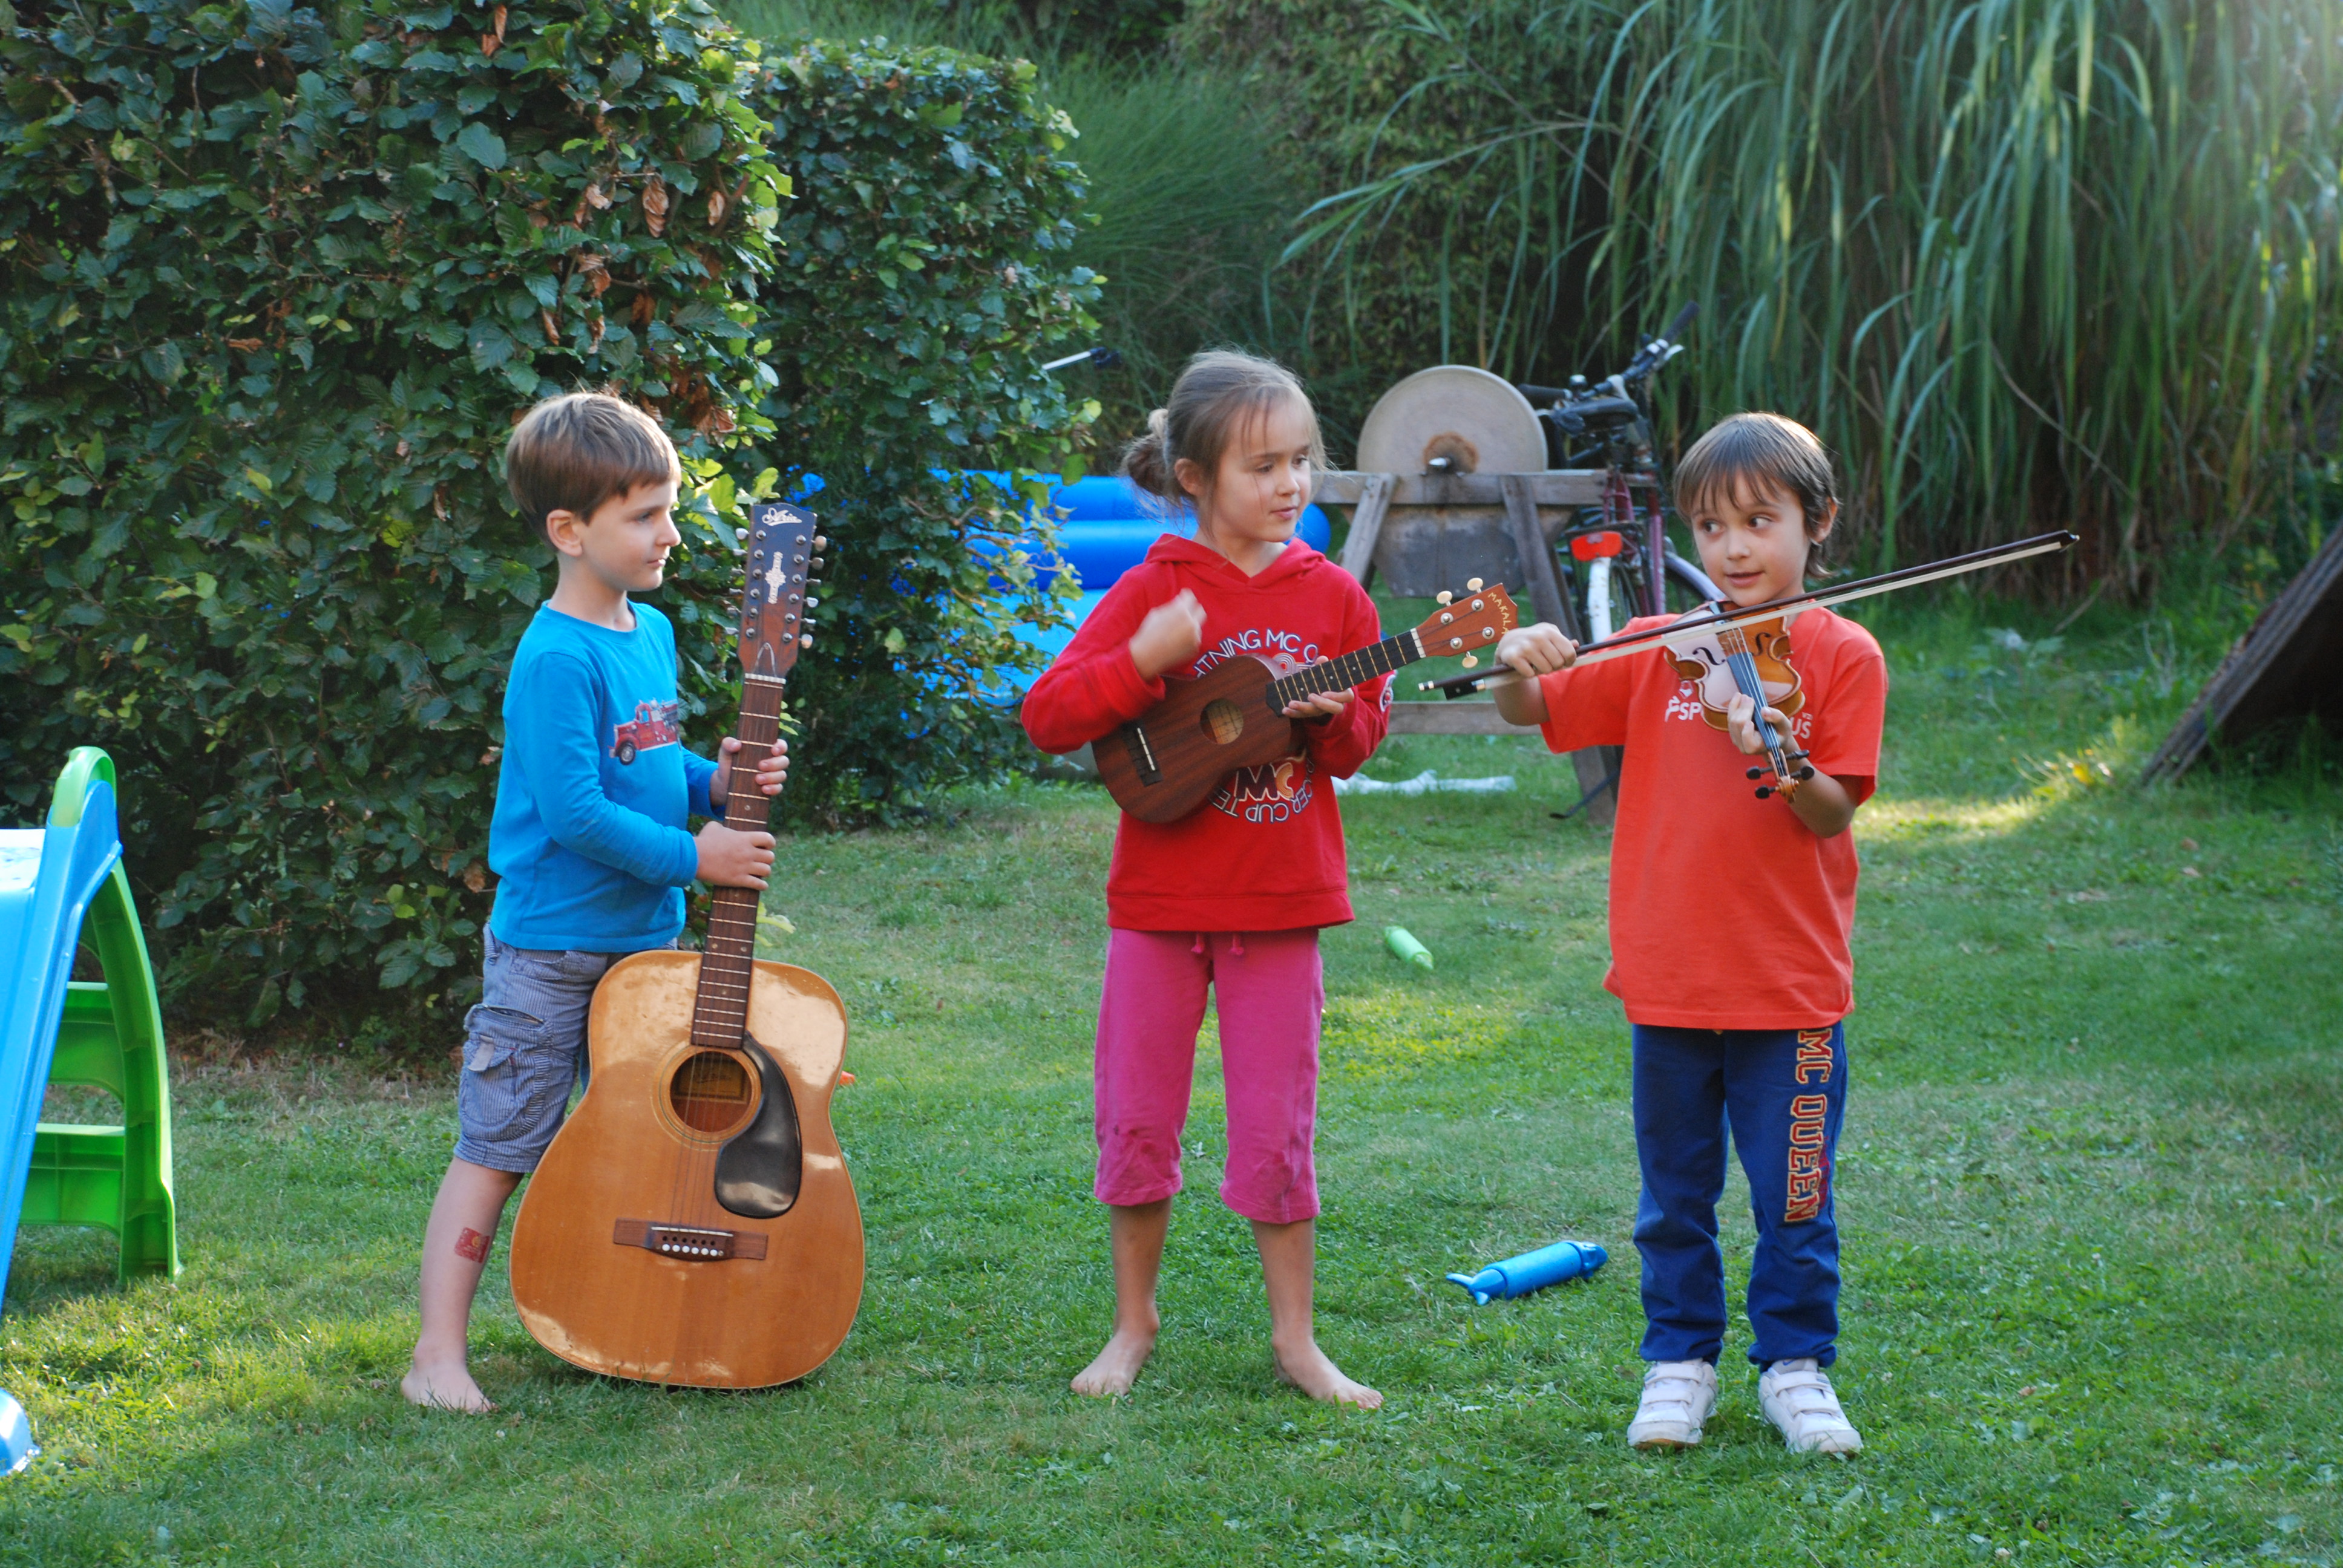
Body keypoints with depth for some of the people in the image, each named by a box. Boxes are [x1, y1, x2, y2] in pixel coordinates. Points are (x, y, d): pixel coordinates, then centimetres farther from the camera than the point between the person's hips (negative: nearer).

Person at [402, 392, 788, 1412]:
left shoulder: (650, 632, 9)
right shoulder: (557, 658, -19)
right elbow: (574, 809, -23)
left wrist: (715, 782, 1)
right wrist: (693, 856, -18)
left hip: (645, 939, 8)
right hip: (551, 946, -8)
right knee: (497, 1150, -5)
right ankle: (438, 1355, -2)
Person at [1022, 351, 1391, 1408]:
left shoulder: (1332, 597, 1)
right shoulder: (1154, 591, -6)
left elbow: (1362, 743, 9)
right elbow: (1046, 718, -11)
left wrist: (1333, 716, -14)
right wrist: (1144, 663, -25)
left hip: (1281, 900, 1)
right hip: (1162, 896, -1)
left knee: (1278, 1125, 4)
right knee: (1137, 1118, 7)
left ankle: (1293, 1337, 15)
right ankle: (1135, 1322, 22)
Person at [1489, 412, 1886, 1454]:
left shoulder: (1841, 656, -3)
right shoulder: (1656, 652, 5)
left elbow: (1829, 813, -10)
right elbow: (1534, 715, 5)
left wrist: (1780, 760, -30)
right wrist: (1517, 667, -17)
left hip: (1790, 985, -2)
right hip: (1668, 978, 2)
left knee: (1793, 1200, 4)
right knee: (1675, 1198, 12)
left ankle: (1797, 1366, 20)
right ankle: (1679, 1361, 25)